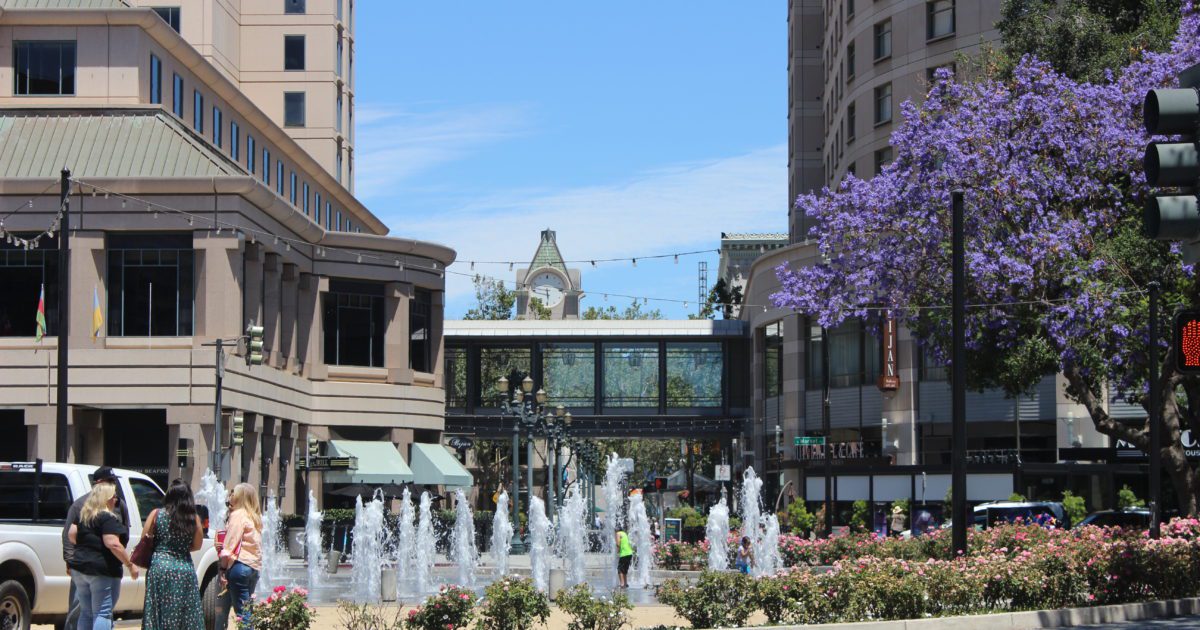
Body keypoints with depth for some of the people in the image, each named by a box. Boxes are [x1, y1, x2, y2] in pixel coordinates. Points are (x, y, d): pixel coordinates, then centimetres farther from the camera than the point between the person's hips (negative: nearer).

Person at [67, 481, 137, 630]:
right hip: (103, 571, -8)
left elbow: (71, 535, 14)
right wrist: (130, 565, -17)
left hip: (80, 567, 8)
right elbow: (113, 544, -22)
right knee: (103, 613, -6)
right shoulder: (108, 518, -13)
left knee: (86, 613, 15)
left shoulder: (83, 515, 12)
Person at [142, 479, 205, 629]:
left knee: (160, 613, 3)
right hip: (185, 569, 0)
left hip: (160, 566, 0)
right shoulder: (194, 518, -2)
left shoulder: (156, 514, -2)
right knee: (186, 615, 6)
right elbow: (197, 545, 5)